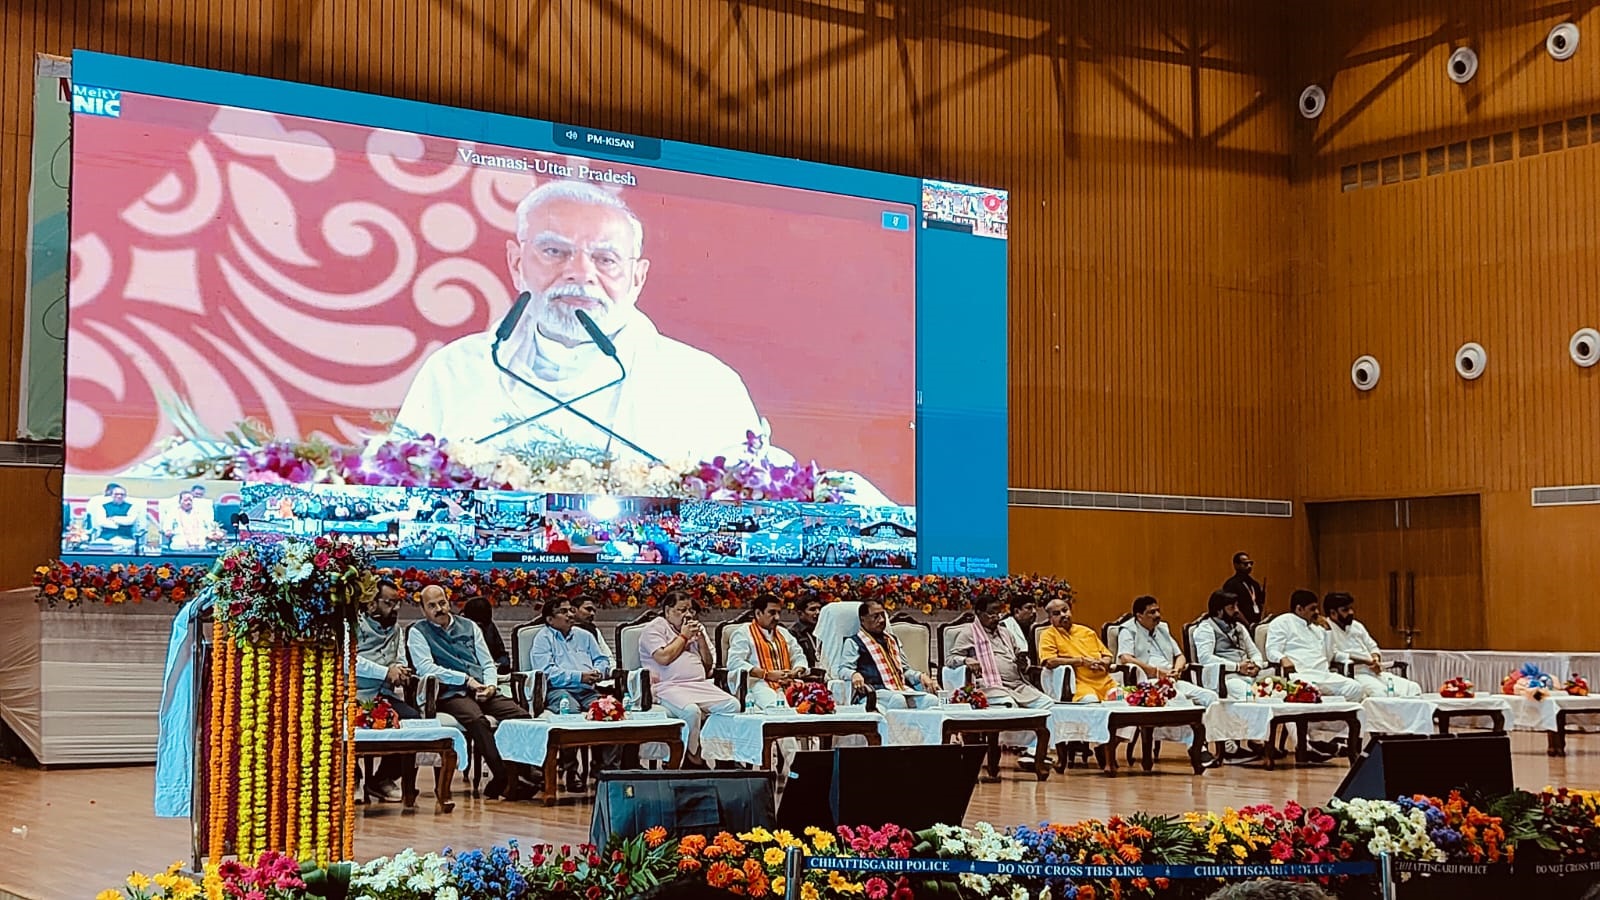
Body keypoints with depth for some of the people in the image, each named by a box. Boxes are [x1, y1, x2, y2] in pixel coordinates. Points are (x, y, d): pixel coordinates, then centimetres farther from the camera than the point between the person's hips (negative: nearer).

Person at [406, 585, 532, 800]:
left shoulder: (469, 626, 23)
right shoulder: (418, 633, 11)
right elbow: (426, 668, -5)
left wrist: (490, 685, -2)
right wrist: (466, 679, -10)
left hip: (483, 690, 5)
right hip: (450, 693, -5)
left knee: (521, 715, -24)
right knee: (476, 719, -37)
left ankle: (519, 772, -24)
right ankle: (503, 777, -38)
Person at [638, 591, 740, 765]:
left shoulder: (695, 628, 26)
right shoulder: (654, 629, 6)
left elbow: (708, 664, 22)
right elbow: (664, 658, -12)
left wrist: (701, 637, 9)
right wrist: (683, 636, 1)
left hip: (701, 685, 6)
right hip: (670, 688, -6)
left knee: (733, 705, -20)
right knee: (691, 710, -38)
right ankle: (693, 757, -19)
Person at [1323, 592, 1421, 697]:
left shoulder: (1356, 626, 19)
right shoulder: (1327, 629, -7)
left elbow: (1372, 647, 26)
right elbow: (1334, 656, -20)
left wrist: (1375, 659, 1)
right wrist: (1366, 661, -16)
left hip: (1374, 672, 8)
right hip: (1354, 675, -8)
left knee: (1413, 688, -8)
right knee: (1380, 692, -37)